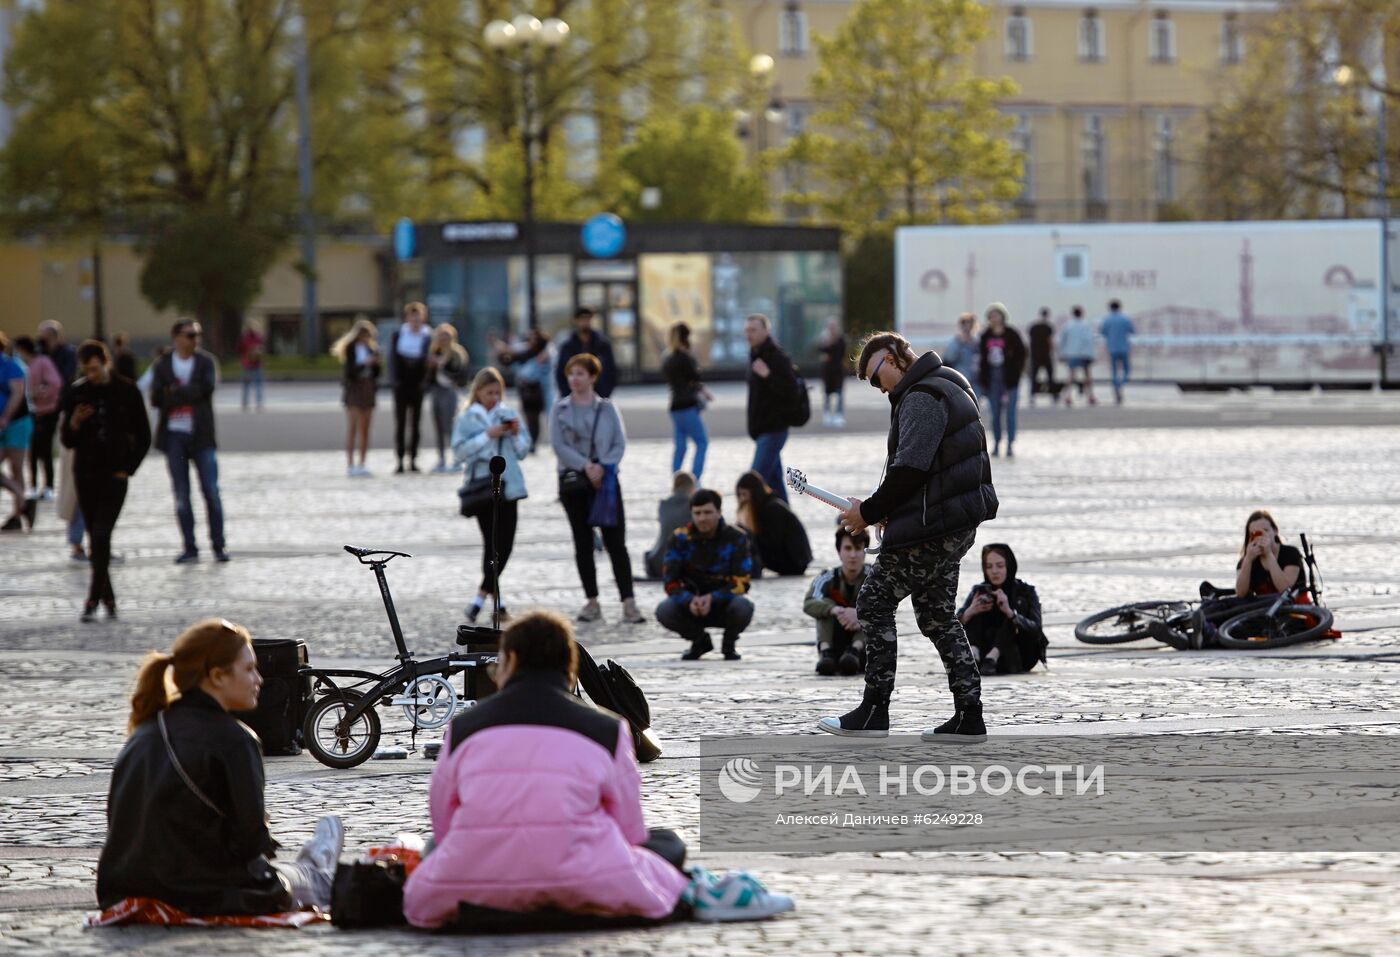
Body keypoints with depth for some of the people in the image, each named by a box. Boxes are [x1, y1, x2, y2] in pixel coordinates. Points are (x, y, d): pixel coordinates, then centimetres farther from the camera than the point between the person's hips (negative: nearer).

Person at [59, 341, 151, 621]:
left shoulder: (127, 391, -2)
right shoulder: (76, 393, 3)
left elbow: (143, 437, 3)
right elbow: (67, 441, 7)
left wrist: (127, 469, -4)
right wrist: (74, 424, -14)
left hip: (115, 475, -3)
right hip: (86, 475, 3)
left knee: (101, 535, -14)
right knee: (95, 539, 6)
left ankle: (94, 599, -14)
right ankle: (108, 597, 15)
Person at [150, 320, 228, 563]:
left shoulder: (206, 362, 4)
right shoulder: (163, 365, 5)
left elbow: (208, 387, -14)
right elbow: (156, 398, -6)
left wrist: (176, 392, -13)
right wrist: (190, 394, -16)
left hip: (201, 435, -1)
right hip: (174, 435, 1)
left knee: (211, 492, -4)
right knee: (181, 495, 3)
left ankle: (218, 545, 3)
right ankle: (190, 548, 8)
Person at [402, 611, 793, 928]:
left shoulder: (464, 728, 17)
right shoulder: (605, 728, 14)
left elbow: (443, 826, 16)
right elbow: (631, 830, 13)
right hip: (574, 871, 1)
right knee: (666, 843, 25)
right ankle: (691, 895, -7)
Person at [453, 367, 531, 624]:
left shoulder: (508, 415, 10)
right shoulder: (467, 419, 2)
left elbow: (523, 451, 13)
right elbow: (459, 452, -8)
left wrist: (516, 434, -7)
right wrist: (487, 436, -14)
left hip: (508, 486, 3)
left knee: (505, 543, -3)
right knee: (493, 543, -6)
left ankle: (483, 594, 5)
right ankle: (497, 600, 0)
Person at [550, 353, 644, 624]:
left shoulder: (607, 409, 5)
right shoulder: (561, 409, 5)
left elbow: (620, 444, 1)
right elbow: (558, 445, -4)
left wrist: (603, 467, -15)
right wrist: (586, 466, -14)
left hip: (605, 479, -1)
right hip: (573, 480, 1)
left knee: (616, 542, -6)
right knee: (583, 543, 6)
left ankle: (628, 602, -9)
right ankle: (592, 602, 12)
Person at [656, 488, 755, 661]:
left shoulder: (735, 538, -12)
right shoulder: (680, 538, -9)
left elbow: (741, 582, -16)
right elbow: (671, 582, -12)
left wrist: (711, 599, -32)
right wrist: (690, 601, -33)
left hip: (723, 603, -2)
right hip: (691, 606, 2)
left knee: (743, 607, -35)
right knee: (664, 611, -29)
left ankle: (729, 644, 1)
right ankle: (700, 641, 5)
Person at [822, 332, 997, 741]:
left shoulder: (922, 398, -15)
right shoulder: (948, 386, 18)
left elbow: (910, 469, -22)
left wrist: (870, 511, -12)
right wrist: (892, 511, 11)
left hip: (931, 529, -10)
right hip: (960, 524, 10)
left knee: (875, 600, -3)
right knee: (938, 615, 14)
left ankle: (874, 712, -4)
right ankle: (968, 716, 11)